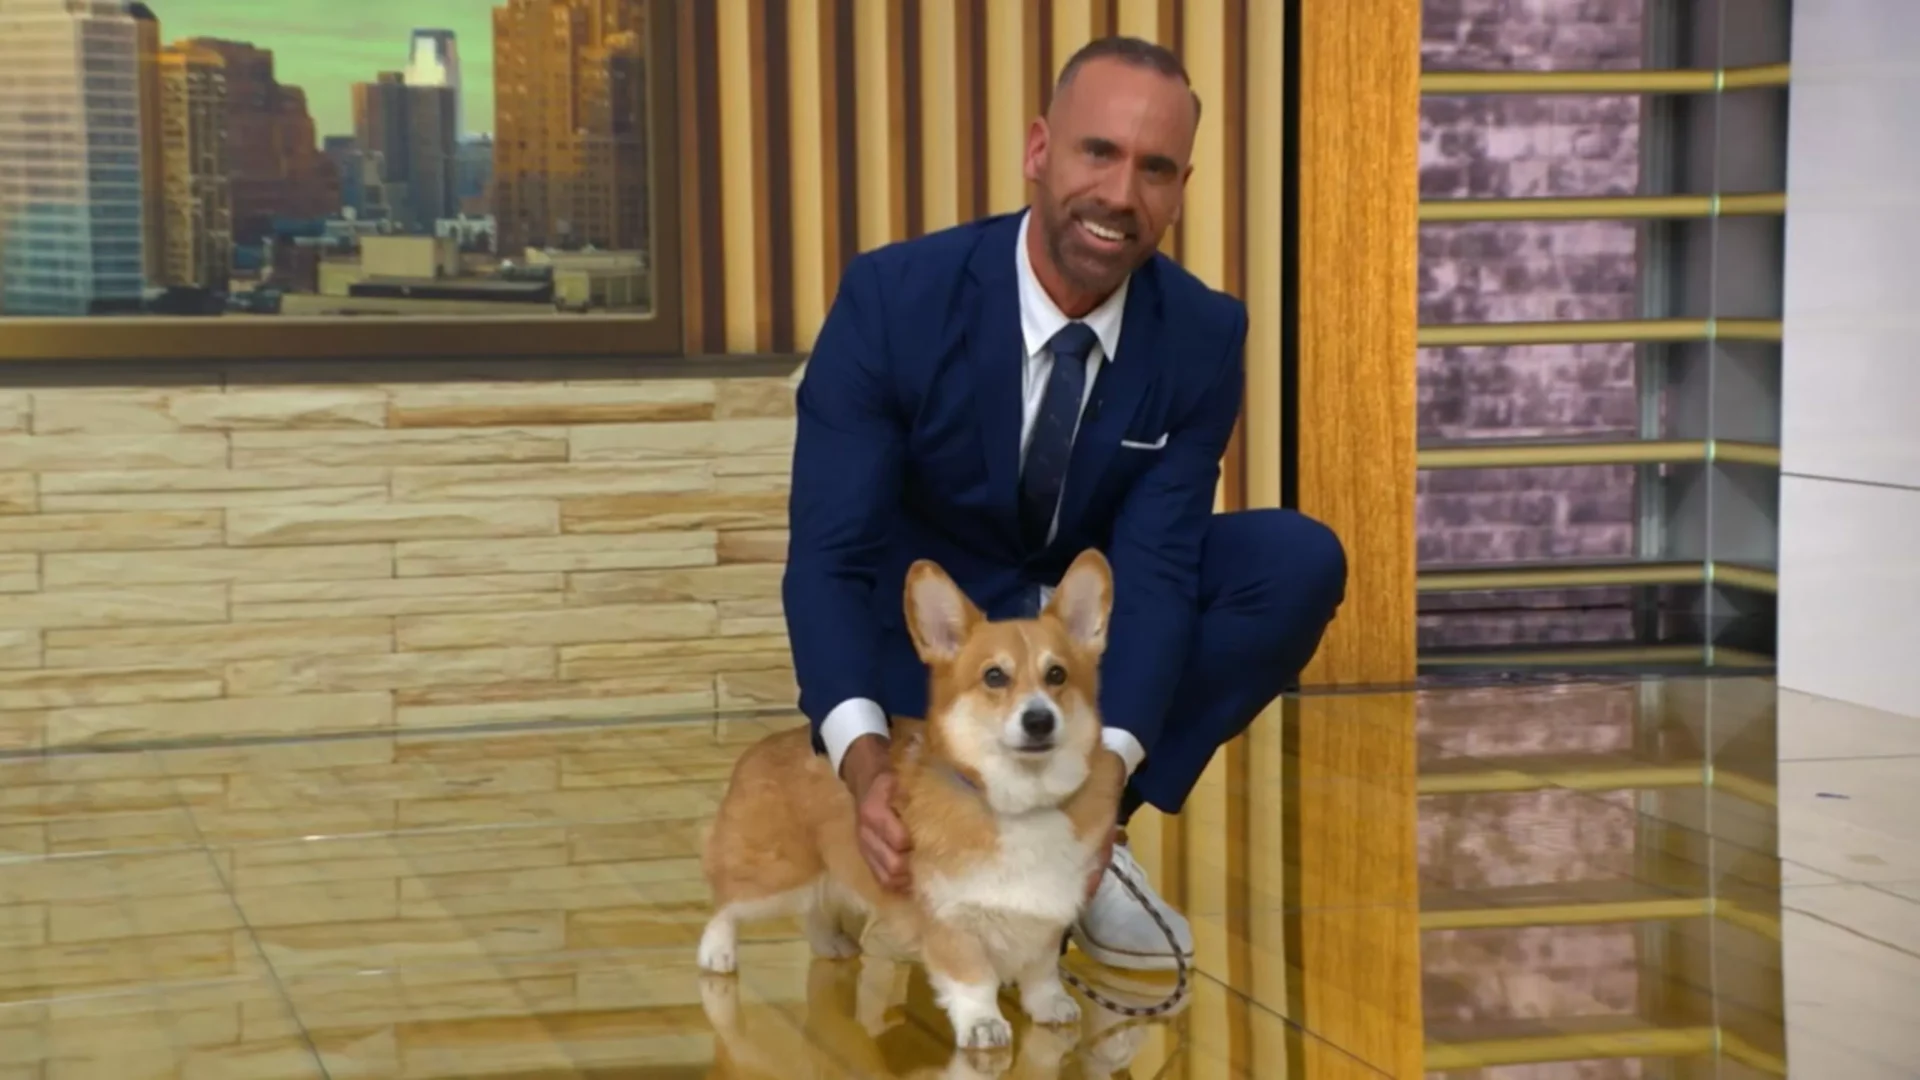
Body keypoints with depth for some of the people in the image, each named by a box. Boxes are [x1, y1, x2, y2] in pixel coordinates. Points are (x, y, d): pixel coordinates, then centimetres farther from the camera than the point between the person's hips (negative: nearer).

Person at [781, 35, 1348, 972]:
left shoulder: (1204, 336, -16)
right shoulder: (892, 298, -24)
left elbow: (1155, 565, -21)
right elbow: (828, 557, -27)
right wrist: (865, 758, -45)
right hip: (931, 626, -4)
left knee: (1301, 562, -22)